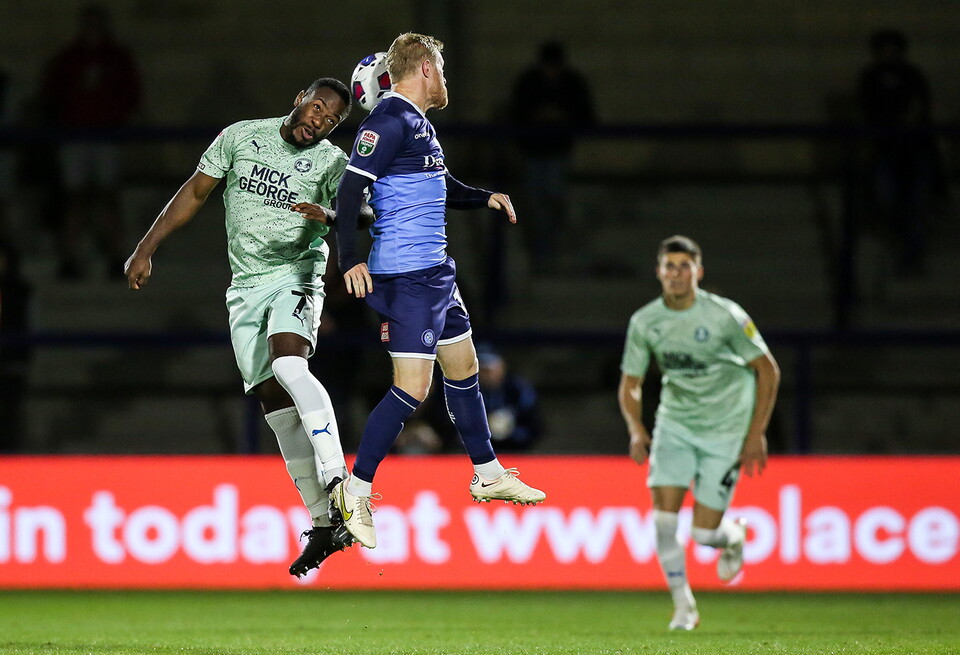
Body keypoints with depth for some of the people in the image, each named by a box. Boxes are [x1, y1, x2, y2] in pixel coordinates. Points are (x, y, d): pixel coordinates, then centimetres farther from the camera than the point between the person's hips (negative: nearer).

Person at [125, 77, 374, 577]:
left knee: (288, 361, -32)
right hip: (246, 288, 3)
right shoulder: (241, 137, 6)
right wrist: (146, 248, 11)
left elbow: (365, 214, -11)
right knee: (276, 403, -3)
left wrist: (331, 216, -32)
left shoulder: (331, 162, 0)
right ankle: (324, 525, -1)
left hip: (296, 278, -3)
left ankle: (337, 477, -38)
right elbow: (195, 193, 14)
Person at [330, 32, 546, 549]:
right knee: (412, 388, -12)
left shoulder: (417, 124, 16)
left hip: (435, 270, 10)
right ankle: (354, 491, -4)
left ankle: (488, 475, 32)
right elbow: (350, 188, -21)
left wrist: (485, 198, 14)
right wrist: (350, 260, -26)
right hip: (405, 274, -10)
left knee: (463, 367, 19)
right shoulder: (391, 122, -15)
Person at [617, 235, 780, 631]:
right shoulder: (644, 322, -6)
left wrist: (756, 434, -10)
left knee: (704, 532, -7)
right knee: (663, 511, -15)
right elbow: (630, 384, 4)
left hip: (726, 430, -3)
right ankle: (682, 605, 1)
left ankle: (734, 537, 31)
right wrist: (636, 430, -15)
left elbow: (768, 371, -7)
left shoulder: (725, 316, -16)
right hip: (674, 425, 3)